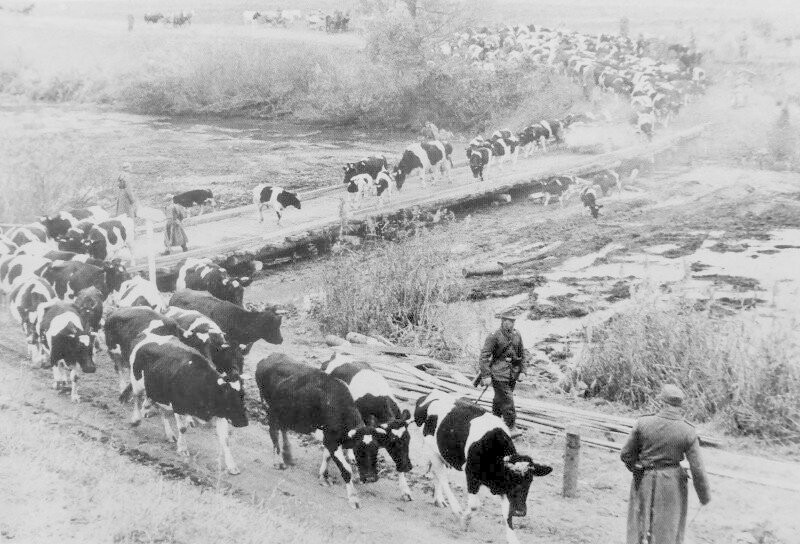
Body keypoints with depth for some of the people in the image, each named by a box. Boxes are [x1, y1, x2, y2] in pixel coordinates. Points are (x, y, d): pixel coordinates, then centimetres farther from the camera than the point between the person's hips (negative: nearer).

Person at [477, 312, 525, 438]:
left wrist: (519, 371, 20)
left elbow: (521, 354, 21)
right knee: (507, 400, -10)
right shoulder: (494, 336, -11)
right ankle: (511, 428, -7)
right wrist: (486, 375, -18)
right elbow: (484, 355, -13)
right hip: (499, 373, -6)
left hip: (512, 374, 6)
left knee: (499, 399, 15)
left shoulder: (517, 336, 8)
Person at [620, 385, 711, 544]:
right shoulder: (688, 432, -12)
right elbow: (697, 469, -10)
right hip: (672, 486, -1)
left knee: (638, 527, 15)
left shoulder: (643, 423, -11)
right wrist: (705, 495, 5)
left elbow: (626, 455, -2)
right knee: (668, 531, 14)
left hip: (644, 482, 1)